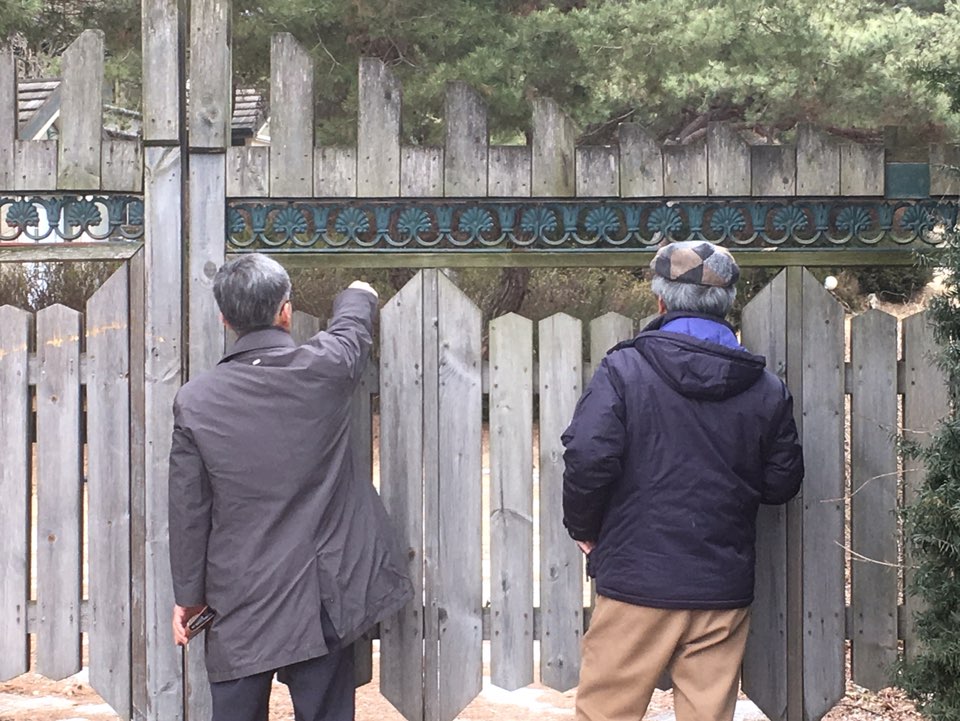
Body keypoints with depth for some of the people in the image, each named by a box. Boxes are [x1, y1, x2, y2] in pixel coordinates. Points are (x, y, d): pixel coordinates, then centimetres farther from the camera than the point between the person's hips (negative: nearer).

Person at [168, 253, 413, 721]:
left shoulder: (195, 401, -8)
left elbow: (188, 510, -2)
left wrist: (188, 595, 10)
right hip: (321, 599, 0)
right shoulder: (327, 369, -7)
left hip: (239, 604, 0)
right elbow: (353, 326, 19)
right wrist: (359, 293, 43)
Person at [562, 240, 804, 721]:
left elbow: (587, 458, -16)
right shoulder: (766, 389, 3)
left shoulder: (623, 369, -7)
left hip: (636, 578, -3)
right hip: (724, 591, 3)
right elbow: (782, 483, 8)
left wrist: (583, 528, 0)